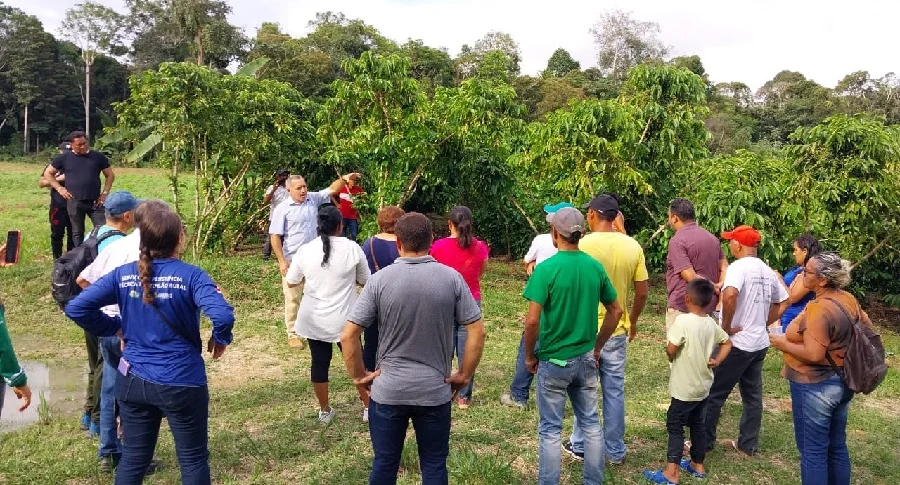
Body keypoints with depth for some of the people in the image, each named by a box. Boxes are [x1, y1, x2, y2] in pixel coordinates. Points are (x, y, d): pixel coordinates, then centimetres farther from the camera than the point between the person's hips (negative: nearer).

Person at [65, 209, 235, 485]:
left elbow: (76, 308, -4)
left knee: (133, 458, 21)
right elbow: (223, 315, -30)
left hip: (133, 381, 5)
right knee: (193, 459, 13)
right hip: (182, 383, -4)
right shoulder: (191, 276, -16)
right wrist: (220, 339, -9)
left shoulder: (122, 274, -3)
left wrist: (114, 327, 8)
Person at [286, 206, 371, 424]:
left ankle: (325, 411, 26)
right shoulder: (352, 248, -11)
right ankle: (368, 407, 25)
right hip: (344, 319, -2)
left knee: (319, 363, 13)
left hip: (313, 319, 2)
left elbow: (291, 282, 6)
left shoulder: (305, 250, -6)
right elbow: (365, 281, 0)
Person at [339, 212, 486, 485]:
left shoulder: (380, 280, -10)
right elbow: (478, 331, -7)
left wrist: (359, 377, 2)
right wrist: (464, 375, 4)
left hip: (387, 391, 0)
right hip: (435, 391, 1)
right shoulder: (452, 278, -7)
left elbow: (348, 335, -11)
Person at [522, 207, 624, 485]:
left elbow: (532, 321, -21)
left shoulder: (547, 269, -18)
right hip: (586, 359, 5)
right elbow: (616, 311, 6)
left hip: (554, 361, -5)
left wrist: (530, 356, -5)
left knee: (551, 429, 7)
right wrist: (597, 347, 15)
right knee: (591, 423, 17)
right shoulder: (595, 267, -1)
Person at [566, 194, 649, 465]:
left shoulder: (584, 245, -15)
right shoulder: (633, 246, -2)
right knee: (615, 391, 13)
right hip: (618, 331, 3)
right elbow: (643, 292, 1)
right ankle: (615, 451, 23)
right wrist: (633, 321, 17)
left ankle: (580, 446, 23)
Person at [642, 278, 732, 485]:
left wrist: (668, 346, -2)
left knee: (675, 426, 1)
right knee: (698, 425, 19)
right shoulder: (711, 323, 3)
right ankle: (698, 465, 32)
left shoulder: (683, 321, -21)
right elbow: (727, 342, 16)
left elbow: (670, 350, -23)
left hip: (685, 388, -7)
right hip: (703, 386, 7)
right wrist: (716, 360, 7)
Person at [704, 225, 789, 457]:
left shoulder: (739, 266, -17)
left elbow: (729, 295, -35)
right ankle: (748, 445, 25)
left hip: (737, 343, -8)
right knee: (753, 396, 15)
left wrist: (726, 326, -23)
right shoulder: (767, 271, 9)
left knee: (714, 394, 4)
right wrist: (761, 323, 15)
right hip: (759, 343, 8)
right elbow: (782, 303, 20)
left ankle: (704, 442, 13)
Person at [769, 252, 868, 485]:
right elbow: (868, 327, 16)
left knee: (813, 450, 2)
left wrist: (783, 343, -14)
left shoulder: (819, 309, -25)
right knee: (837, 446, 20)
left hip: (816, 386, -9)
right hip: (843, 381, 9)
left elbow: (813, 354, -28)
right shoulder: (848, 299, 1)